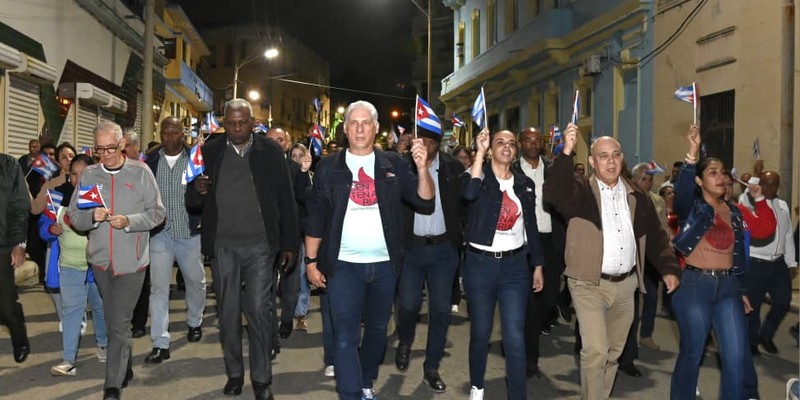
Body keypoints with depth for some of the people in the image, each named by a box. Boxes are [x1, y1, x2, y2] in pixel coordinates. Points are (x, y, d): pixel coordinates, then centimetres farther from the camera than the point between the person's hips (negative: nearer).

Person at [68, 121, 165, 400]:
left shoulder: (140, 172, -4)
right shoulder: (88, 175, 5)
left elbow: (157, 212, -4)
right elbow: (74, 215, 5)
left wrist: (128, 221, -19)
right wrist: (92, 216, -16)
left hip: (131, 259, -4)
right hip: (100, 259, 4)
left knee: (119, 324, -3)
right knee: (113, 320, 17)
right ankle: (126, 369, 36)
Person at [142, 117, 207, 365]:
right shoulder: (150, 161, 2)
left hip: (189, 233, 0)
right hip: (160, 233, 1)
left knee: (195, 281, 14)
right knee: (158, 286, -1)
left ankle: (194, 322, 41)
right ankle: (160, 344, 5)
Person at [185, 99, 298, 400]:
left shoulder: (271, 151, 1)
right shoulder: (210, 152, 5)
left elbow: (286, 200, 2)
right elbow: (192, 202, 7)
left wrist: (290, 244, -1)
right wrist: (198, 191, -17)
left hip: (260, 245, -2)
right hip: (222, 246, 2)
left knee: (259, 311, -2)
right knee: (228, 312, 10)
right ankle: (234, 373, 26)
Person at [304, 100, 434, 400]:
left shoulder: (394, 164, 3)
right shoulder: (329, 167, 1)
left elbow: (425, 204, -3)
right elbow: (315, 217, 1)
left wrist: (422, 169, -18)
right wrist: (311, 261, -2)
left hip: (385, 264, 2)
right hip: (344, 264, -2)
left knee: (377, 329, 17)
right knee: (346, 335, -3)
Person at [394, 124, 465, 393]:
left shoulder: (453, 167, 1)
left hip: (444, 248, 1)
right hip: (411, 247, -1)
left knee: (441, 310, 3)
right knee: (408, 304, 3)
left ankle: (431, 369, 19)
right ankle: (405, 343, 37)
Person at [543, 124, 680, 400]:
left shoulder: (637, 198, 9)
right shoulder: (580, 191, -5)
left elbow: (656, 236, 15)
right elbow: (552, 193, -26)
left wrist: (669, 268, 4)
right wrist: (566, 152, -34)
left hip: (626, 285, 5)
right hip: (589, 284, -5)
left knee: (613, 352, 15)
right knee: (595, 351, -14)